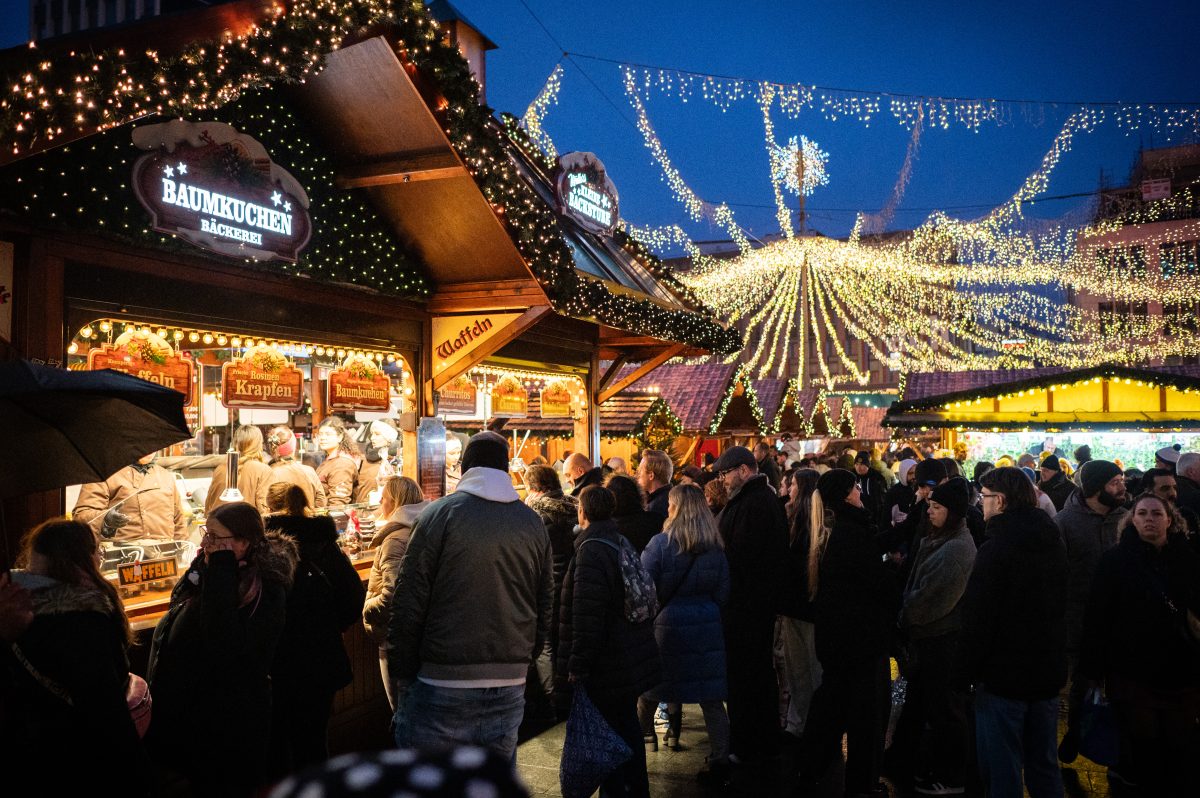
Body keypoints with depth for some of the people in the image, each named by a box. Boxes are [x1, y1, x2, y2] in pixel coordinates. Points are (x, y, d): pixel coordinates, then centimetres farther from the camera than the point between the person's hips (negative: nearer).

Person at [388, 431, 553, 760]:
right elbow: (545, 607, 12)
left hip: (443, 681, -4)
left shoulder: (439, 514, -6)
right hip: (509, 684, 4)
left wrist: (402, 672, 0)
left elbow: (408, 603, -8)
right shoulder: (533, 524, 6)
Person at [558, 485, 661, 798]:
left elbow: (587, 614, -24)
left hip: (608, 663, -9)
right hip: (633, 654, 9)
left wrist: (577, 665, -19)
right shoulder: (622, 543, 6)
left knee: (607, 731, 3)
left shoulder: (591, 550, -20)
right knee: (628, 723, 21)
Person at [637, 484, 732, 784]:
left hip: (666, 625, -3)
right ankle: (720, 762, 8)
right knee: (711, 697, 5)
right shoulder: (715, 546, 1)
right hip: (706, 629, 3)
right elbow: (723, 592, 7)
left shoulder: (660, 543, -12)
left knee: (649, 691, 15)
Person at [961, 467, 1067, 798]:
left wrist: (966, 671, -10)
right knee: (1044, 764, 19)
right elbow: (1059, 606, 16)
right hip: (1047, 671, 8)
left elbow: (978, 619, -20)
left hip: (1004, 673, -8)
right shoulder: (1054, 543, 5)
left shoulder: (996, 549, -19)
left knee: (1002, 770, 4)